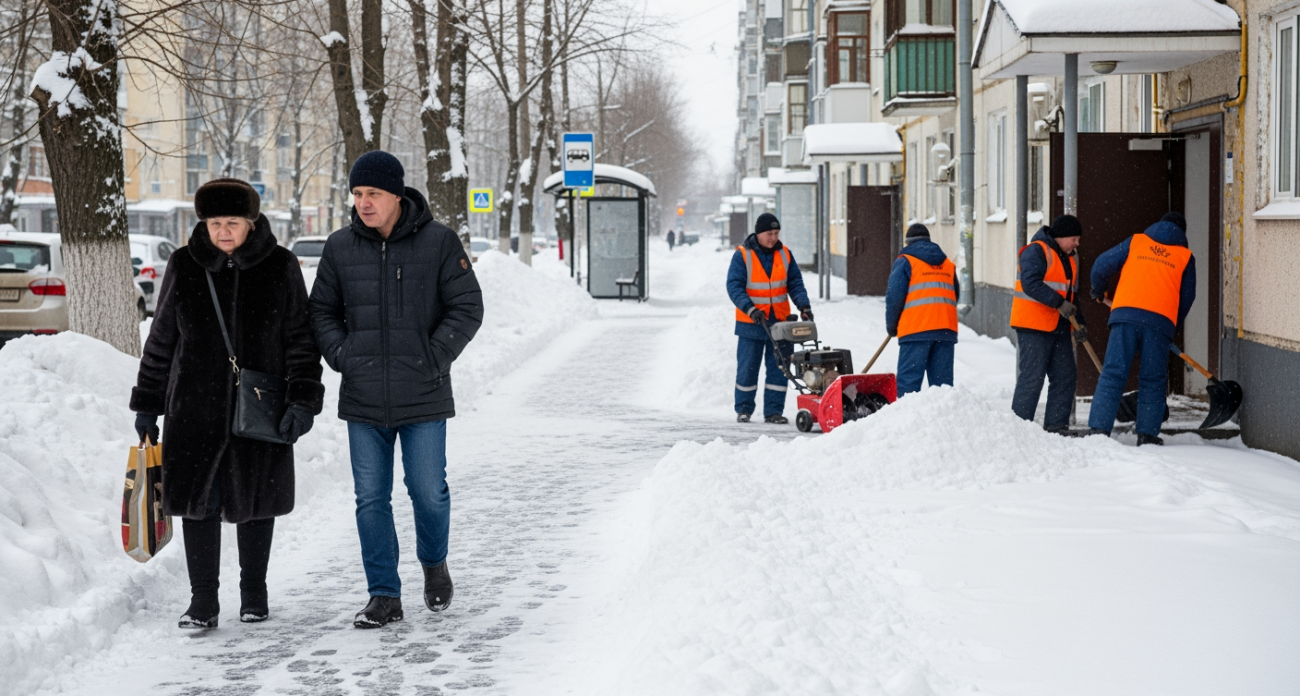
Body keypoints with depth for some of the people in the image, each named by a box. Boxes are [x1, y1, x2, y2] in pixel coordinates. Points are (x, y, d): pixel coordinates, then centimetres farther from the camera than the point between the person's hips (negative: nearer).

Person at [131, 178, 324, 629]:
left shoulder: (280, 267, -2)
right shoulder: (184, 267, 2)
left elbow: (301, 338, 0)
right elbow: (161, 339, 9)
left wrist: (302, 401, -9)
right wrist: (147, 404, 10)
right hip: (195, 409, 1)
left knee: (255, 500, 9)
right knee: (199, 499, 0)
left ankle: (253, 593, 25)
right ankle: (203, 601, 10)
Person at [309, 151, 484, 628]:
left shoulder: (438, 242, -4)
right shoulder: (340, 247, 5)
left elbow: (467, 307, -1)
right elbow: (322, 311, 15)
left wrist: (434, 358, -8)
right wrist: (341, 355, -1)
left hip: (423, 397, -2)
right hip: (363, 398, 3)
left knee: (428, 491, 2)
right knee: (371, 498, 4)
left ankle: (434, 563, 31)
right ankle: (384, 596, 13)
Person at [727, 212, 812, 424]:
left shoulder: (785, 254, 5)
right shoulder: (742, 255, -7)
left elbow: (795, 284, 5)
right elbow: (734, 286, -13)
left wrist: (804, 305, -12)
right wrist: (750, 309, -26)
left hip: (780, 322, 3)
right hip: (750, 323, -3)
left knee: (778, 369, 3)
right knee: (747, 369, 5)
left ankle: (774, 411, 9)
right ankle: (744, 410, 18)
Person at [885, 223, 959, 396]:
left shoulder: (905, 261, 2)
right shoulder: (948, 264, 20)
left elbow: (894, 296, -4)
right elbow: (954, 297, 21)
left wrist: (891, 326, 8)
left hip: (915, 329, -5)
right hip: (946, 330, 5)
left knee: (908, 381, -5)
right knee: (942, 381, 7)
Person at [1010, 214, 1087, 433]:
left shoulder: (1070, 259, 20)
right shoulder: (1036, 251, -9)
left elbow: (1072, 294, 23)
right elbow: (1031, 284, -22)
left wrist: (1079, 324, 10)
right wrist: (1059, 303, -24)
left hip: (1059, 328, 9)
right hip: (1033, 326, -9)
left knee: (1066, 377, 6)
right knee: (1031, 378, -10)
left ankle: (1056, 426, 12)